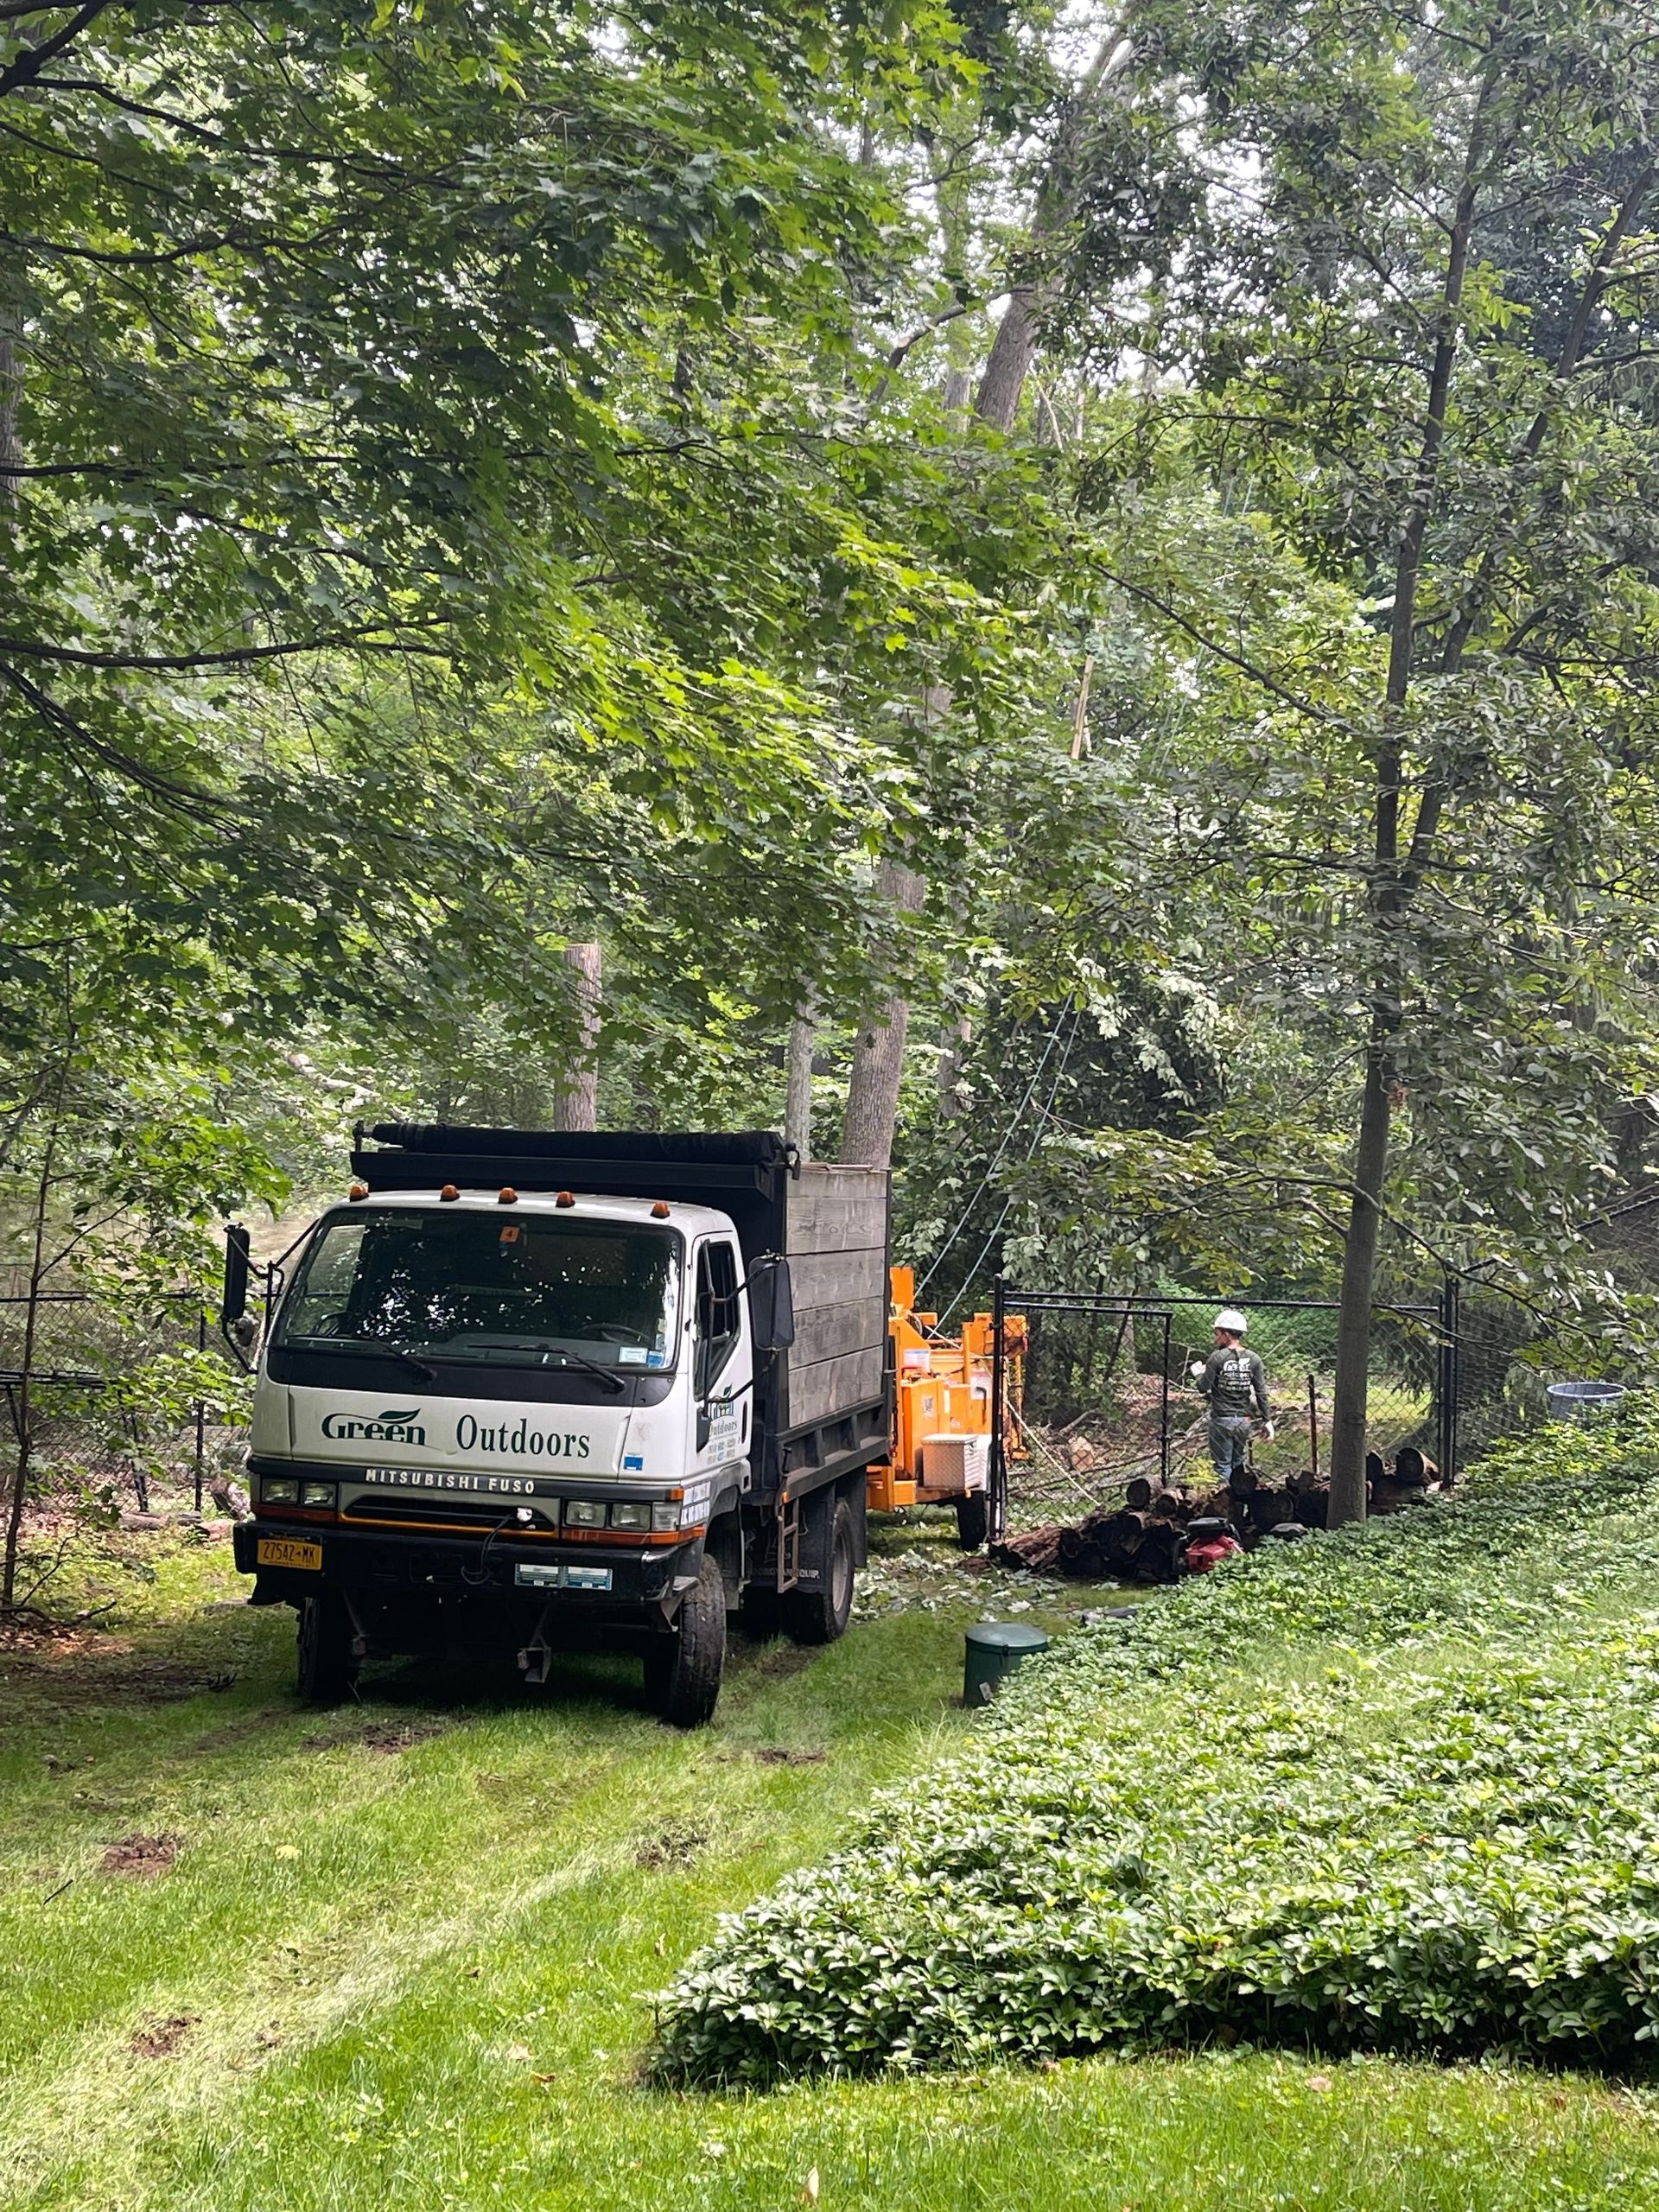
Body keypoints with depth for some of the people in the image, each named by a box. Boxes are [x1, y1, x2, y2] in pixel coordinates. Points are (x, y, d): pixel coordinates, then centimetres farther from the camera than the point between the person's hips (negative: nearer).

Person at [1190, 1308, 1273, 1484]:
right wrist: (1266, 1421, 7)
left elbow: (1203, 1388, -9)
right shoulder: (1253, 1359, 0)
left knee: (1223, 1466, 2)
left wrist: (1198, 1373, 11)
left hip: (1221, 1419, -4)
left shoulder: (1217, 1357, -11)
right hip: (1244, 1420, 4)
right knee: (1238, 1464, 14)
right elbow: (1261, 1394, 1)